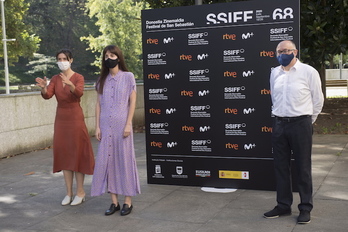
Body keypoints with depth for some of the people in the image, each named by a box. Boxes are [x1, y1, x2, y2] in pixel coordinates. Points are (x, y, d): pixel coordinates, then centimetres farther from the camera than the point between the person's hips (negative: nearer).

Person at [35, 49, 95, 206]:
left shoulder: (78, 78, -7)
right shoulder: (55, 79, 7)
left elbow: (79, 93, -27)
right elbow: (47, 95, -8)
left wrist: (70, 84, -46)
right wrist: (43, 87, -30)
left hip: (75, 118, -5)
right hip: (60, 119, 5)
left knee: (76, 153, -2)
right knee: (64, 154, 6)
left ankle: (80, 192, 8)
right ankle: (69, 192, 14)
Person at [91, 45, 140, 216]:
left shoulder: (128, 77, 0)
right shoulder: (102, 80, 10)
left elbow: (132, 102, -3)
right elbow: (98, 104, 10)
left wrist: (128, 124, -10)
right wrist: (97, 126, 3)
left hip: (122, 125, -4)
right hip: (106, 126, 4)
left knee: (125, 160, 2)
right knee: (107, 161, 3)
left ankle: (128, 202, 11)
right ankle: (114, 202, 13)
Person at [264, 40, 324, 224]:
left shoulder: (309, 72, -5)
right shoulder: (274, 73, 8)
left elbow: (317, 100, 1)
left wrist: (308, 121, 8)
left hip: (300, 124, -4)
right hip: (279, 124, 5)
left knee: (303, 168, 2)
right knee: (281, 166, 10)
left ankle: (305, 208, 13)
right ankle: (283, 205, 22)